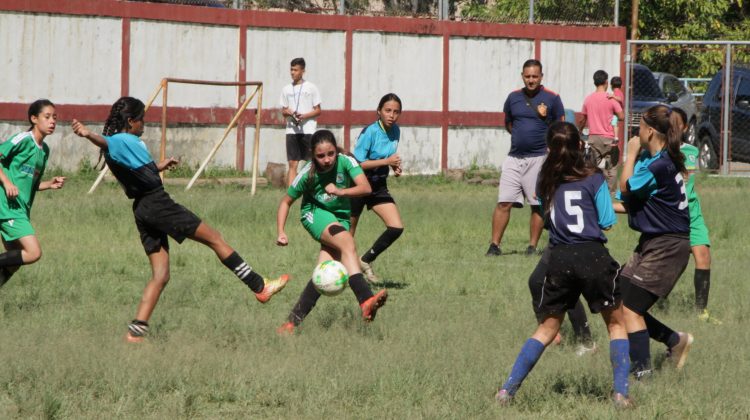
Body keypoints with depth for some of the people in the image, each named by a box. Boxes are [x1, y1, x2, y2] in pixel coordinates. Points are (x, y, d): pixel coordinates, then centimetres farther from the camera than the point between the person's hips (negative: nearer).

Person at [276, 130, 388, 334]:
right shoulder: (308, 174, -16)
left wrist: (341, 192, -41)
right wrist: (281, 232, -13)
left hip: (340, 216, 3)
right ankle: (366, 301, -47)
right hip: (314, 213, -3)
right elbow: (286, 202, -3)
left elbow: (366, 188, -26)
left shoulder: (345, 162, -15)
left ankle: (293, 321, -8)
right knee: (347, 243, -32)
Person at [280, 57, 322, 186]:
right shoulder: (286, 89, 11)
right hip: (292, 130, 3)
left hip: (308, 130, -3)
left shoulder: (311, 88, 1)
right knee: (292, 164, -1)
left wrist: (304, 116, -15)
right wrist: (287, 112, -7)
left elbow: (318, 110, 1)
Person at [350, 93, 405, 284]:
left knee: (396, 228, -6)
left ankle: (366, 260, 12)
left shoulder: (395, 131, 1)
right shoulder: (370, 132, -21)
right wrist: (386, 161, -27)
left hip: (379, 186, 6)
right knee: (347, 233, 1)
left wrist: (395, 166, -3)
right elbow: (357, 163, -23)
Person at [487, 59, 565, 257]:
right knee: (503, 203, -4)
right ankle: (495, 245, -2)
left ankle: (533, 246, 8)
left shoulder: (552, 98, -1)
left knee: (538, 204, 1)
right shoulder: (513, 97, 8)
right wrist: (520, 136, 8)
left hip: (539, 158, -3)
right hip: (514, 158, 3)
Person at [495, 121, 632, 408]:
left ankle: (507, 390, 7)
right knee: (616, 322, 13)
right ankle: (620, 393, 2)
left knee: (547, 328, 15)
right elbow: (607, 221, 0)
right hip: (592, 256, -3)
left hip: (559, 258, 3)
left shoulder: (546, 180, 8)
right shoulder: (593, 178, -2)